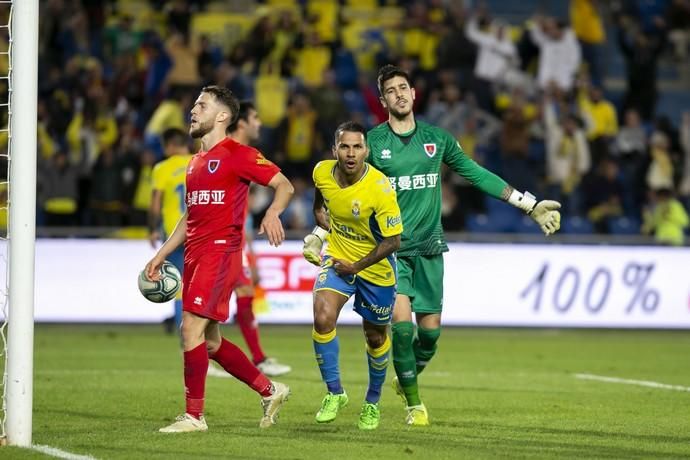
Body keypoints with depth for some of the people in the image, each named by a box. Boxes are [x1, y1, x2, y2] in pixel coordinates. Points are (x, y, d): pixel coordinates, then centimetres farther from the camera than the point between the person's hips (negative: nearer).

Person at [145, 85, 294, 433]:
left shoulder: (238, 155, -5)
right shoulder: (196, 162, 21)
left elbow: (285, 185, -8)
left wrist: (272, 213, -28)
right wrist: (161, 255, 24)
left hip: (221, 251, -9)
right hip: (195, 254, 9)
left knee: (191, 327, -15)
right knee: (209, 342, 9)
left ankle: (194, 415, -10)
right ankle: (270, 391, 23)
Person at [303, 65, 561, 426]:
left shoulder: (437, 138, 5)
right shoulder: (372, 142, -2)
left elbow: (478, 175, 12)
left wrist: (531, 206, 12)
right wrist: (318, 235, -6)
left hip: (429, 247, 3)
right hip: (390, 247, -3)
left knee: (430, 330, 0)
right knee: (402, 323, -17)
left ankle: (406, 380, 31)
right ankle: (414, 404, -1)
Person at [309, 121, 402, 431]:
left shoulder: (380, 188, -27)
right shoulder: (322, 173, -13)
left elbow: (392, 241, -19)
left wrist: (357, 266, -18)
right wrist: (323, 221, -1)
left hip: (375, 267, -3)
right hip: (337, 259, 3)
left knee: (375, 337, 13)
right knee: (323, 318, -22)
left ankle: (372, 402, 38)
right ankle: (334, 392, -5)